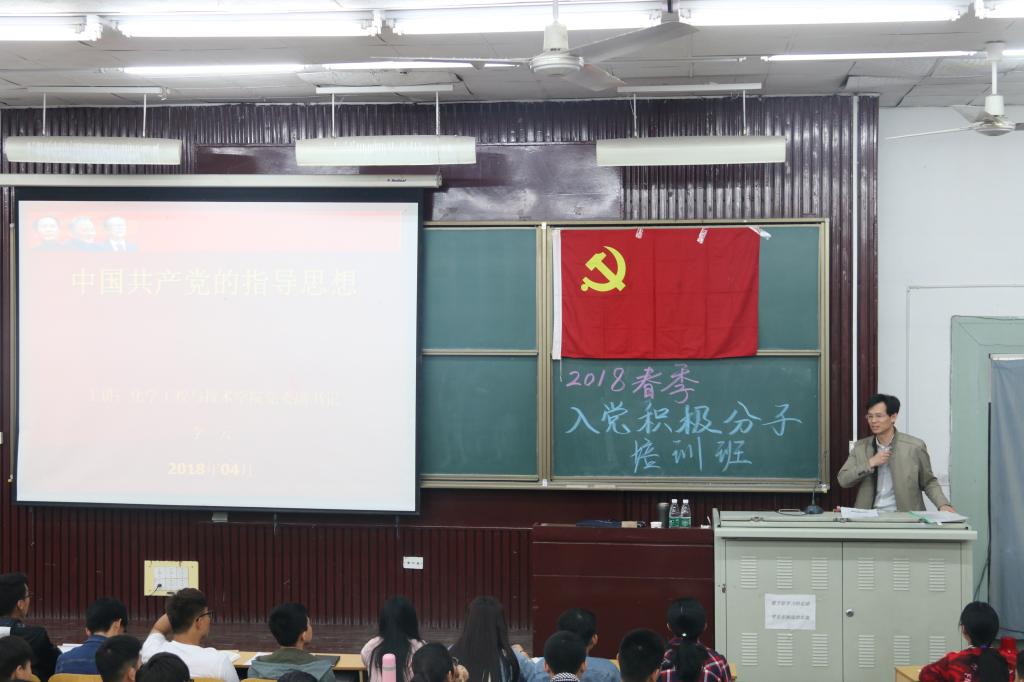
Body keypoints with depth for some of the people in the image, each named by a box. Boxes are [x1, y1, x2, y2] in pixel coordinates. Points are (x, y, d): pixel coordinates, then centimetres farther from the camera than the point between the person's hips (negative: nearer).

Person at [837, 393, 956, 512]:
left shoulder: (915, 447, 0)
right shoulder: (860, 447, 8)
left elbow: (928, 482, 9)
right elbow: (843, 480, 2)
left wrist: (943, 505, -7)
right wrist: (870, 463, -8)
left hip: (905, 516, -1)